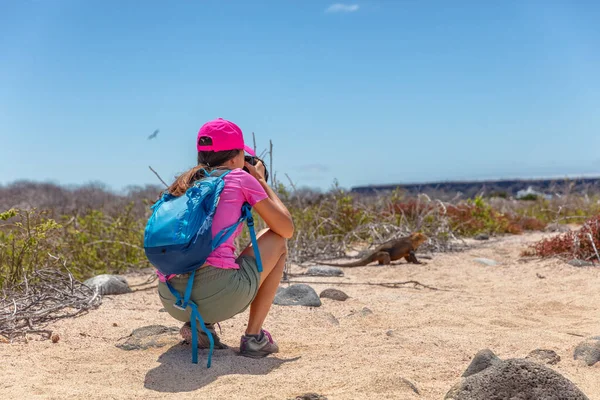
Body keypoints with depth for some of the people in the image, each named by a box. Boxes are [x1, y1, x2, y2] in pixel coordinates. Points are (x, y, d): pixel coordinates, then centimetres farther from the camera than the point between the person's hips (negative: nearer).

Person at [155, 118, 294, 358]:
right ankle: (254, 337, 12)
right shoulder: (240, 178, 5)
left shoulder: (184, 183, 20)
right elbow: (287, 228, 11)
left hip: (171, 302, 6)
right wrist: (261, 181, 23)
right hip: (219, 296, -6)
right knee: (277, 240, 19)